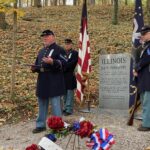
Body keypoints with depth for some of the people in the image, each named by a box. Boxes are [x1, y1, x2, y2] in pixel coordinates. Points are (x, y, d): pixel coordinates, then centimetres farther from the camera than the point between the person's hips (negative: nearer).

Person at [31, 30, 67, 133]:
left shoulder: (59, 50, -5)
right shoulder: (41, 51, 19)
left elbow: (64, 64, -16)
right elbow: (38, 65, 25)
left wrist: (52, 62, -28)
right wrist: (35, 68, 3)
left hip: (54, 83, -8)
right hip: (43, 82, 8)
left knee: (55, 105, -3)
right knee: (42, 104, 15)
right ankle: (41, 125, 25)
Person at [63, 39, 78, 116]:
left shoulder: (75, 53, -2)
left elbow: (72, 63, -13)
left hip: (70, 76, -6)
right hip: (63, 76, 6)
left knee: (69, 93, -4)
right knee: (64, 93, 10)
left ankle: (69, 110, -2)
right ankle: (65, 108, 18)